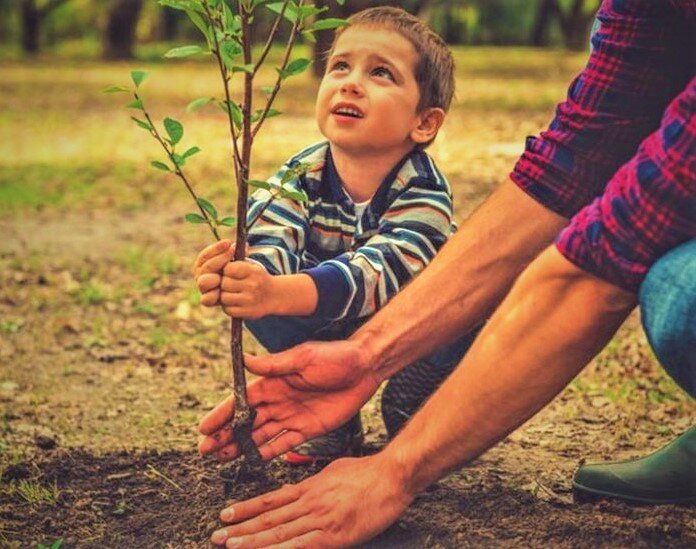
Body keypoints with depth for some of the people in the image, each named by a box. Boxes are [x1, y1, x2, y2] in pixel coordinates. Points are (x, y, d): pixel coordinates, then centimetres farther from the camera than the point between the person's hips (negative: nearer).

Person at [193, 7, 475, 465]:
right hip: (328, 332, 3)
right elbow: (269, 245, -33)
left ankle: (411, 410, -4)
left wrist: (278, 293, -65)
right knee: (256, 304, -25)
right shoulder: (299, 177, -18)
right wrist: (239, 274, -61)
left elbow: (376, 273, -47)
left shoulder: (424, 191, -31)